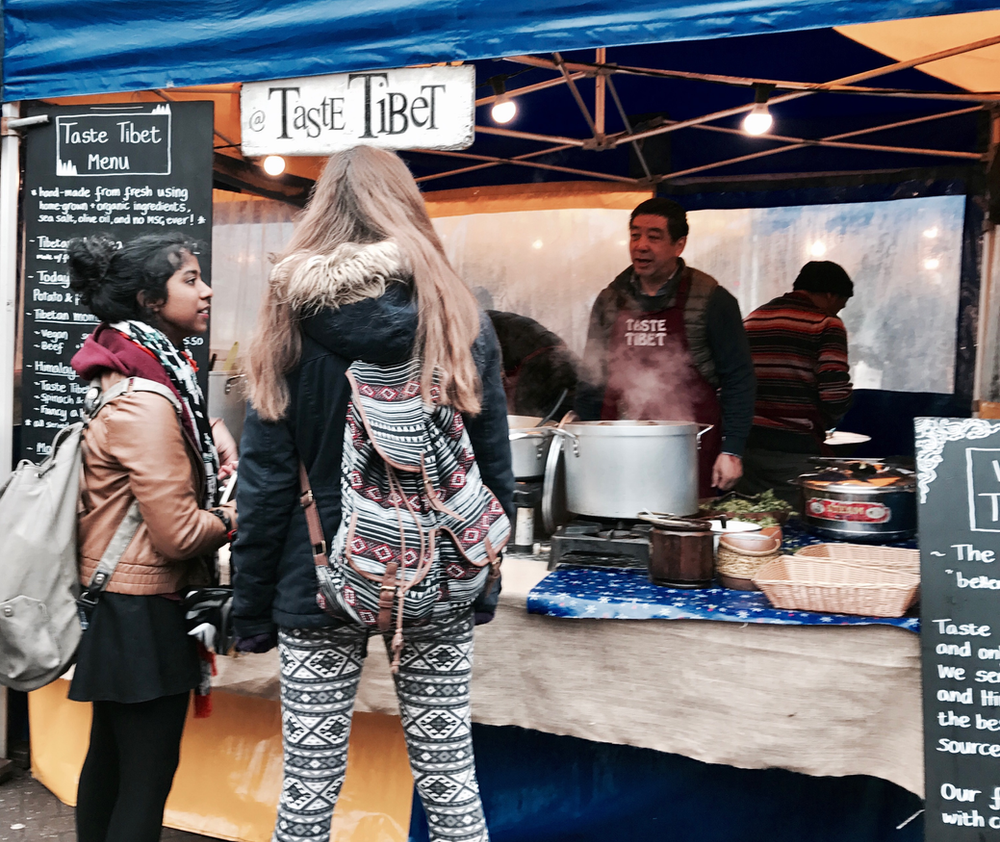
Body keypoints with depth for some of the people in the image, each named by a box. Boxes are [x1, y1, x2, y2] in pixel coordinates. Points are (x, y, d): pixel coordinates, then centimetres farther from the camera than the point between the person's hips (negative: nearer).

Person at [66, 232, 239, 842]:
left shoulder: (139, 370, 6)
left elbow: (187, 407, 29)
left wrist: (216, 433, 8)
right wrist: (235, 517, -5)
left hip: (112, 601, 10)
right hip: (144, 611, -10)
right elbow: (180, 535, -24)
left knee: (110, 757, 23)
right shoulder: (146, 404, -23)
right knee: (149, 775, 2)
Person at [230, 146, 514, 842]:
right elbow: (494, 469, 1)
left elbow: (264, 478, -4)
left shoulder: (290, 321, -3)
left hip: (319, 583, 0)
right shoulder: (462, 319, -2)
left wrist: (251, 604, 4)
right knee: (450, 780, 12)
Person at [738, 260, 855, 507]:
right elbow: (835, 394, -13)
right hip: (796, 449, -6)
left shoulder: (751, 319, 15)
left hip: (747, 445, 6)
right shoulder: (826, 325, -4)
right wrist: (827, 420, 7)